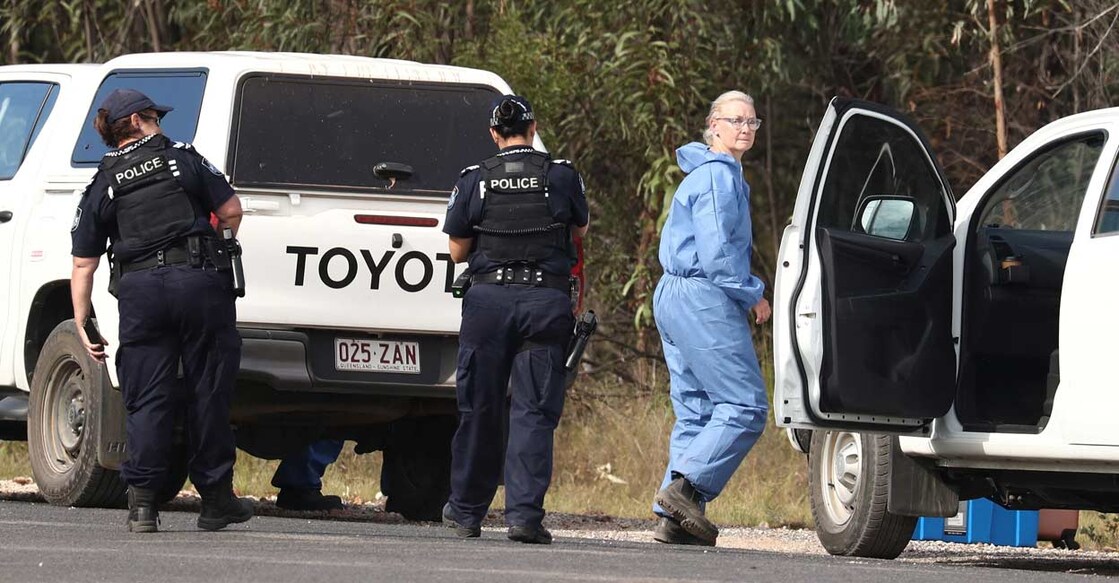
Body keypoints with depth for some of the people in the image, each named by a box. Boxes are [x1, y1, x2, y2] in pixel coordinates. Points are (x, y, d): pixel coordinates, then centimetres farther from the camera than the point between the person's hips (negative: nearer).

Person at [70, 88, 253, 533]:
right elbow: (231, 211, 5)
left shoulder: (101, 188, 12)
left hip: (140, 292, 1)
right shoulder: (183, 159, 7)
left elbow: (83, 266, 7)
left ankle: (142, 502, -4)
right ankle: (216, 500, 12)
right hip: (200, 280, -1)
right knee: (208, 392, 6)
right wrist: (215, 248, 24)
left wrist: (83, 326, 8)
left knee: (146, 399, 4)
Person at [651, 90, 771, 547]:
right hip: (703, 300, -11)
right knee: (744, 405, -11)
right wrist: (753, 295, -8)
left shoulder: (713, 174, 22)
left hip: (673, 298, 11)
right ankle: (686, 488, -19)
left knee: (696, 411, 8)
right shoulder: (718, 176, -11)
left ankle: (674, 517, 3)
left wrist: (743, 293, 18)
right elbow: (716, 253, -19)